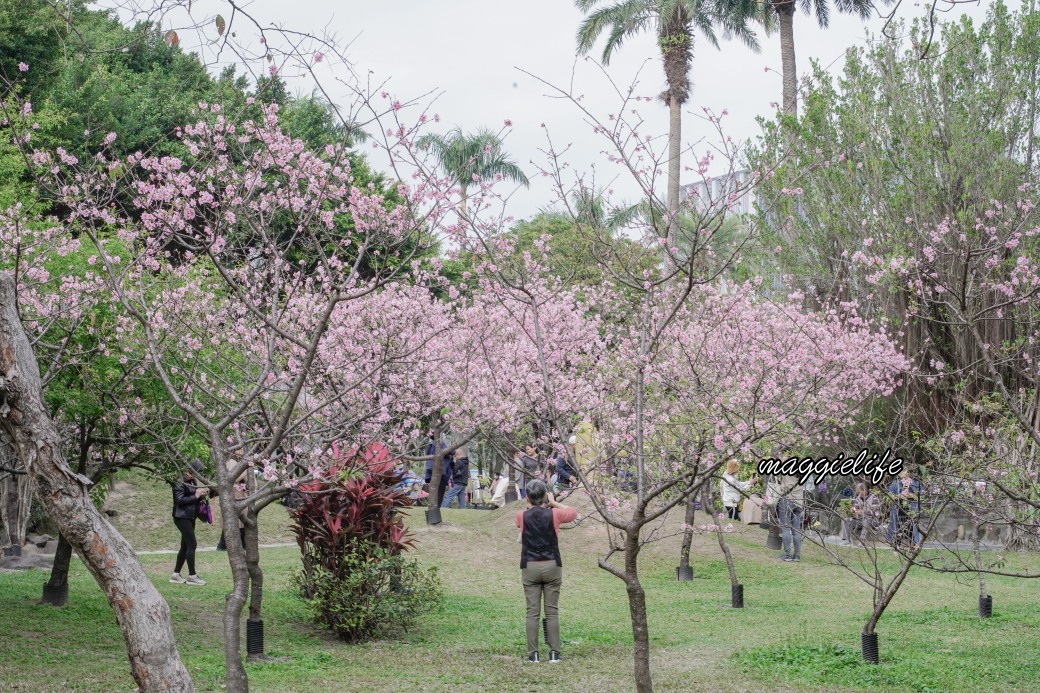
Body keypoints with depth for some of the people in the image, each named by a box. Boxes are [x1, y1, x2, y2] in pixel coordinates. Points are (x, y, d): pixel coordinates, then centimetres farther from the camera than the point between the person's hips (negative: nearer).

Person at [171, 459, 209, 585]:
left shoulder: (192, 481, 14)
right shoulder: (180, 482, -14)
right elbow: (180, 500, -20)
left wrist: (202, 495, 3)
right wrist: (195, 496, -19)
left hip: (190, 517, 9)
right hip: (182, 517, -9)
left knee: (185, 546, 11)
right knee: (192, 544, -10)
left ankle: (175, 574, 18)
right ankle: (192, 576, -5)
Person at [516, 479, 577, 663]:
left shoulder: (522, 516, -2)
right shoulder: (553, 514, -5)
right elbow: (573, 513, 15)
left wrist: (531, 504, 17)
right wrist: (554, 503, 16)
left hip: (530, 568, 0)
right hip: (552, 566, 0)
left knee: (532, 612, 2)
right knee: (552, 611, 4)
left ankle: (533, 653, 0)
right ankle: (554, 652, 3)